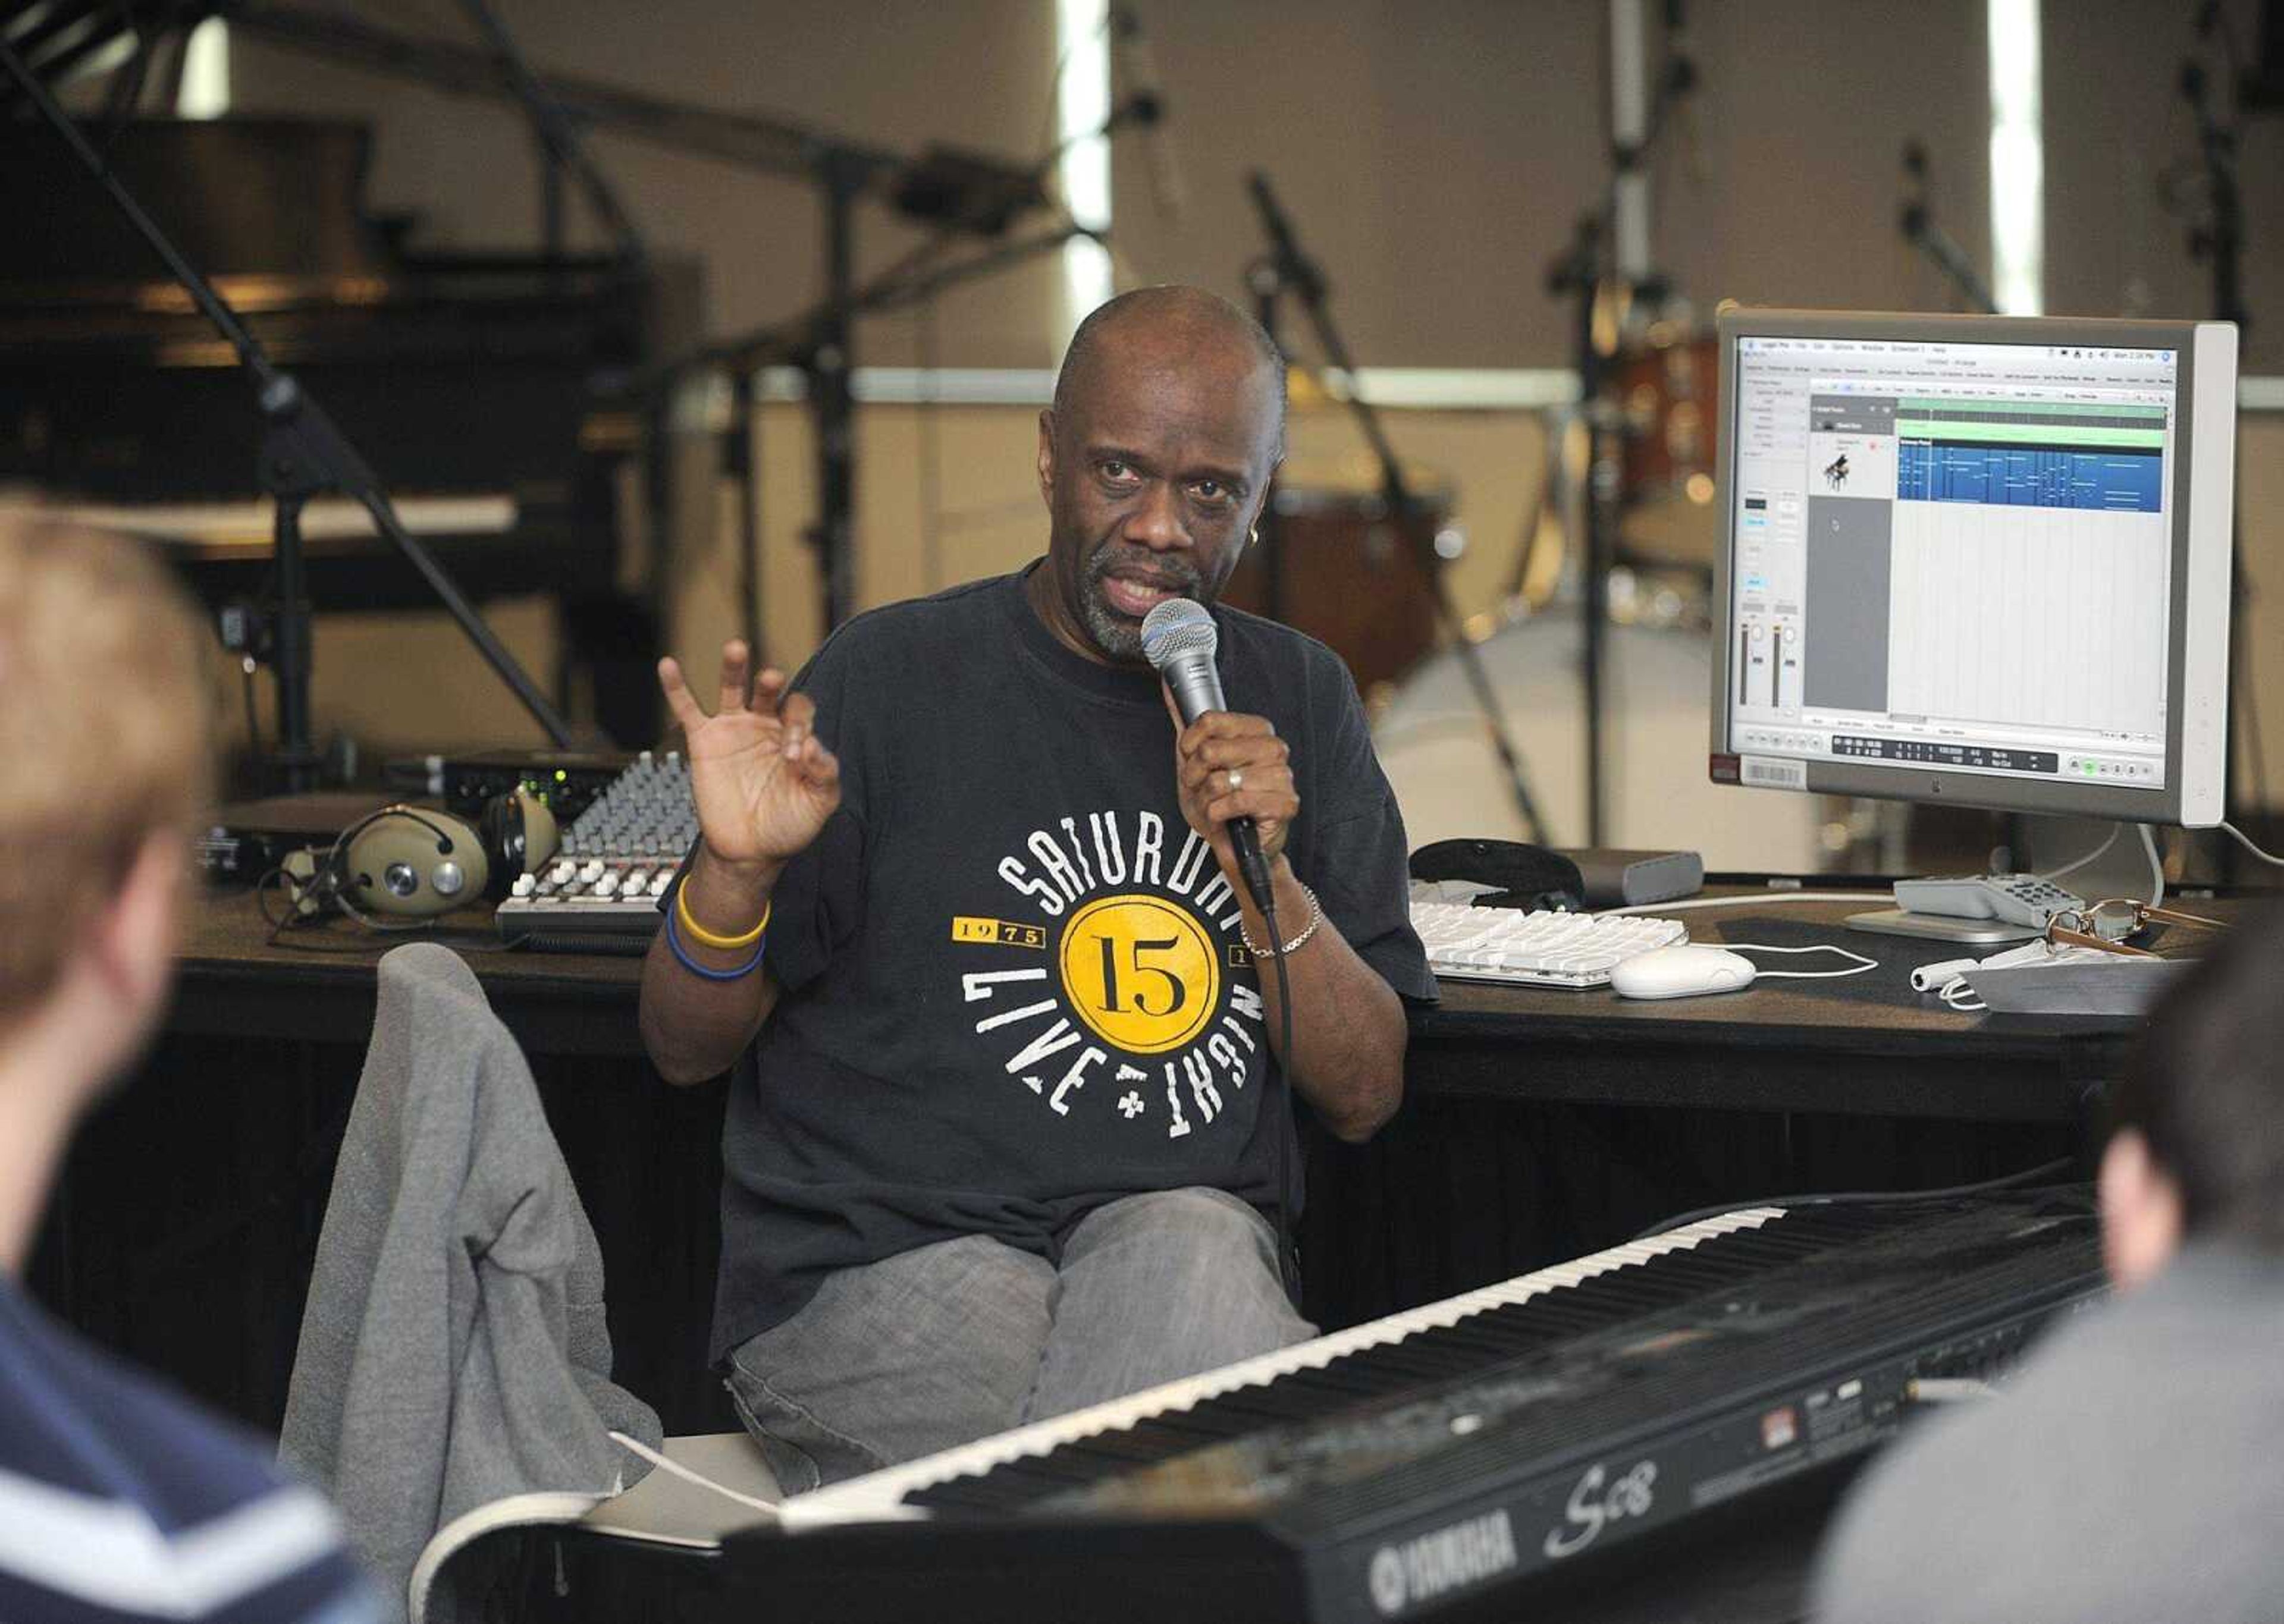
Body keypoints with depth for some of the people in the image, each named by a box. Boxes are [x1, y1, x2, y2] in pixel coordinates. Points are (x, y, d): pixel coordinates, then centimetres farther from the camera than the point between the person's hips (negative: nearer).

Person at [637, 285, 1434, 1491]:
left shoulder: (1299, 702, 11)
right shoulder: (893, 678, 0)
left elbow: (1365, 1097, 7)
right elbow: (686, 1050, 4)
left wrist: (1264, 866, -9)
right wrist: (733, 871, -17)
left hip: (1182, 1242, 5)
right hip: (880, 1262, -4)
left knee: (1197, 1245, -34)